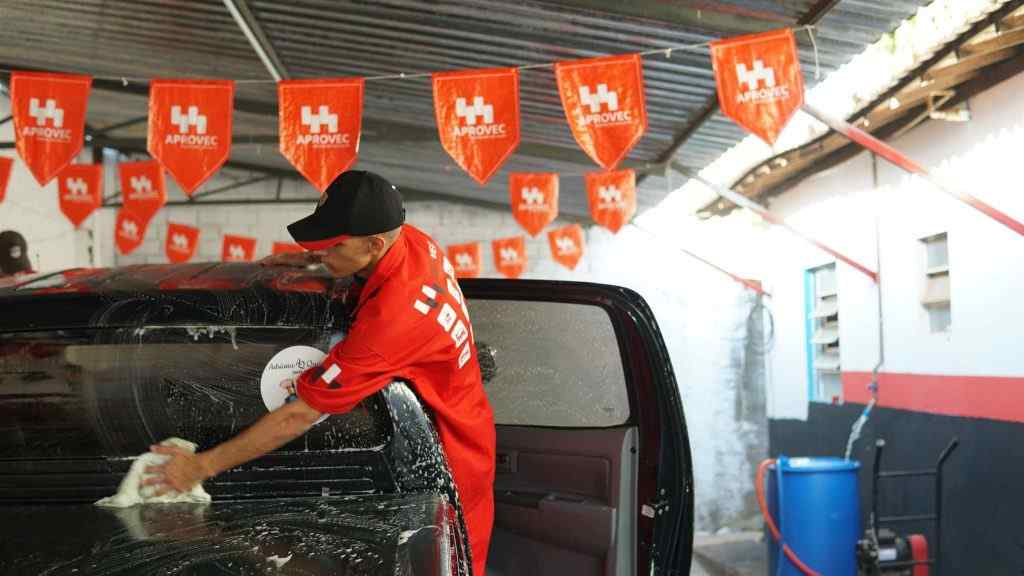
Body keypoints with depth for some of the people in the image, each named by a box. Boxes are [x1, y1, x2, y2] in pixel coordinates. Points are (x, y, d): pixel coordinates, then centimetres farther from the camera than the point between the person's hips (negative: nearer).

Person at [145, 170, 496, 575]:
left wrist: (202, 466, -24)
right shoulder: (414, 240, -11)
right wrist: (309, 259, 6)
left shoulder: (390, 318, -37)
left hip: (450, 460, -8)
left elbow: (300, 416, -31)